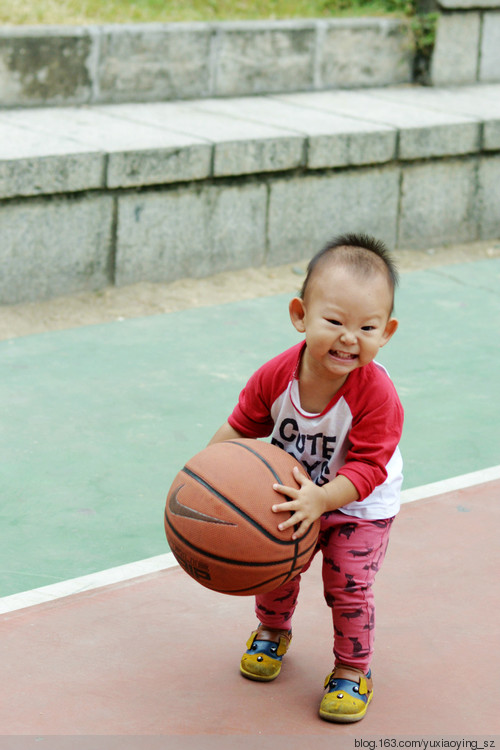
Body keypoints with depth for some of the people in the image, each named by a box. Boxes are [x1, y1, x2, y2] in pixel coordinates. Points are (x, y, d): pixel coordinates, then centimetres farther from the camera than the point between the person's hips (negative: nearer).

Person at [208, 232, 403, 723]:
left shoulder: (377, 397, -36)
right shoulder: (277, 376, -26)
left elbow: (367, 468, -35)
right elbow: (242, 427, -8)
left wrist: (321, 499, -50)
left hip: (359, 505, -3)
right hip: (296, 495, 4)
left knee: (348, 588, -6)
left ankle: (353, 670, 19)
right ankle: (272, 631, 46)